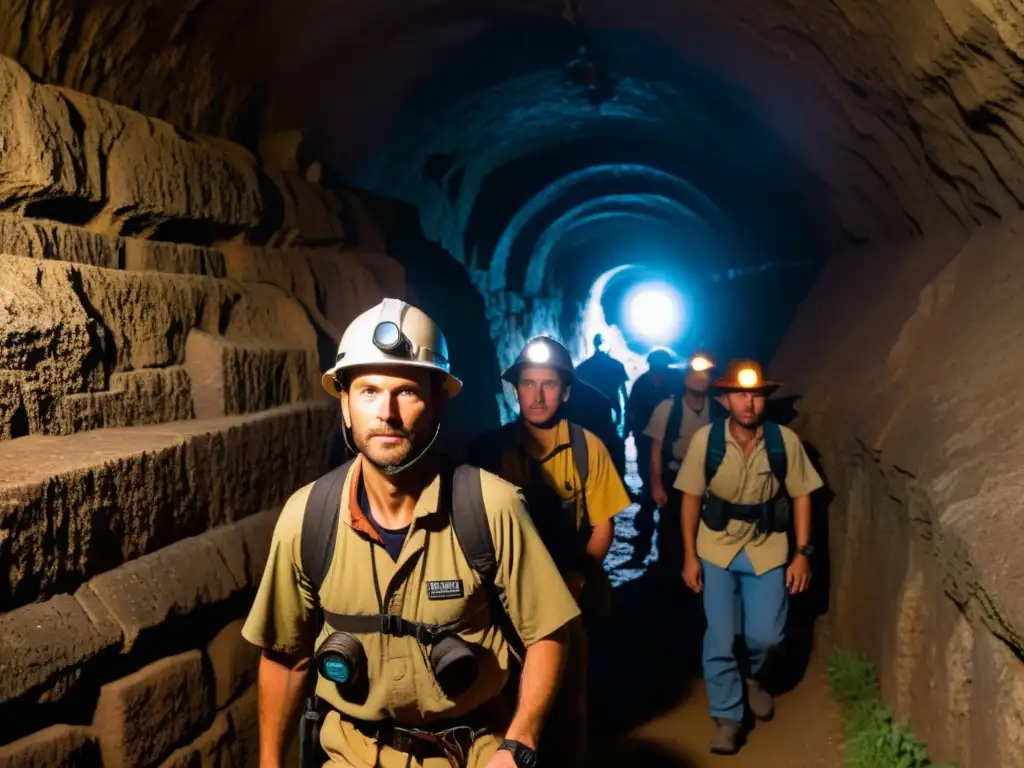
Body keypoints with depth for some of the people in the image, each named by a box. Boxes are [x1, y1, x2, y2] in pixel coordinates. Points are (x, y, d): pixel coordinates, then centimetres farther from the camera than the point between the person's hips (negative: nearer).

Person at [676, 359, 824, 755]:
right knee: (720, 637, 1)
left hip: (767, 549, 1)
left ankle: (751, 677, 37)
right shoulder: (705, 439, -14)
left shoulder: (785, 441, -13)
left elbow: (800, 496, -3)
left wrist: (802, 554, -6)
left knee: (765, 635, 1)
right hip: (716, 548, 0)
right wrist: (690, 556, -6)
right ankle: (727, 717, 21)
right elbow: (691, 498, -6)